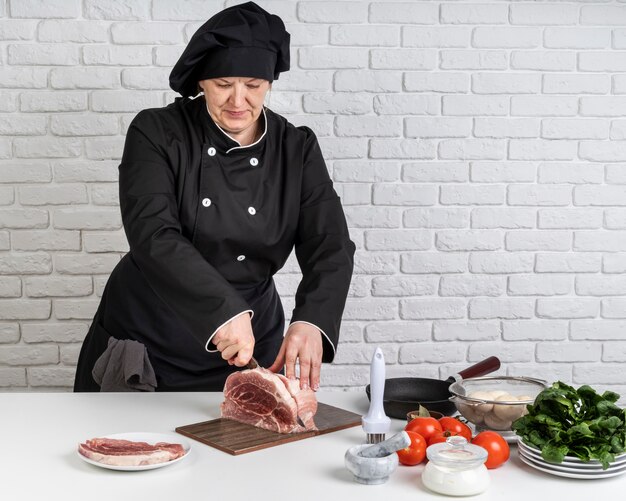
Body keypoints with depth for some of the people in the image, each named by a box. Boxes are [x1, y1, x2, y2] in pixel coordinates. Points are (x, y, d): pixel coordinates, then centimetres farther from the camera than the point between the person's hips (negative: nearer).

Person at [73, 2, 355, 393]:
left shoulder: (298, 150, -5)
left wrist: (311, 320, -33)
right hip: (145, 343, -1)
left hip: (248, 348, 2)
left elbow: (331, 247, -13)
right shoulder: (157, 134, -11)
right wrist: (225, 309, -38)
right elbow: (153, 234, -24)